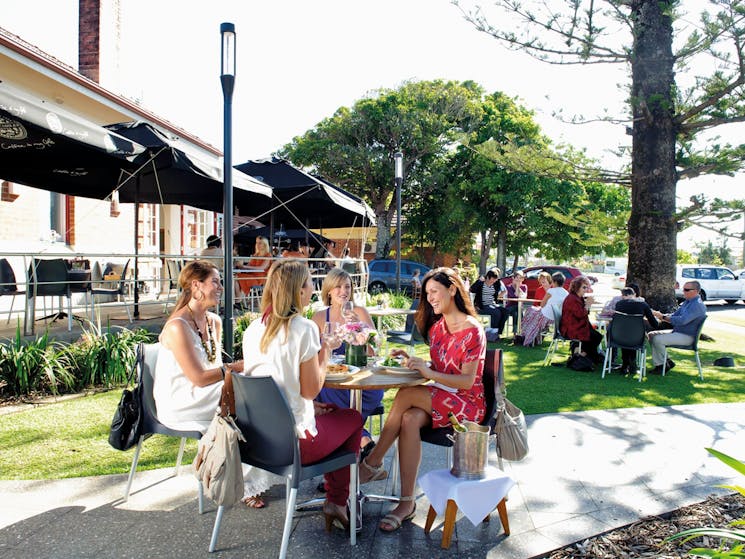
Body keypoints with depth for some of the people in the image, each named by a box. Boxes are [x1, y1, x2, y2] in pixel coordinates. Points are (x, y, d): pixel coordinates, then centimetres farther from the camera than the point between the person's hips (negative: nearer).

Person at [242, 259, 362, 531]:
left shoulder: (253, 329, 4)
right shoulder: (303, 328, -16)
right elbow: (311, 388, -13)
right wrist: (324, 354, 2)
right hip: (292, 440, -7)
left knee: (330, 410, 28)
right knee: (353, 418, 18)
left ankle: (331, 484, 35)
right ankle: (337, 502, 21)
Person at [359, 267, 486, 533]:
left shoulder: (472, 331, -13)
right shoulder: (436, 327, 11)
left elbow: (467, 382, -17)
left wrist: (429, 373, -27)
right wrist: (412, 361, -4)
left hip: (467, 403, -6)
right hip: (439, 398, 6)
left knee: (406, 395, -28)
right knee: (410, 419, -28)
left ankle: (373, 464, -14)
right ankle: (407, 502, -23)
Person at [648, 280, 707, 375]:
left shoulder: (698, 305, -19)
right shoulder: (687, 302, 13)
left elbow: (682, 320, -30)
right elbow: (675, 315, 16)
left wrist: (663, 317, -25)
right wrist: (661, 315, -3)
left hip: (687, 336, -10)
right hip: (677, 331, 10)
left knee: (658, 339, -26)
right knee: (651, 335, 4)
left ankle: (661, 365, -8)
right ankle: (666, 361, 7)